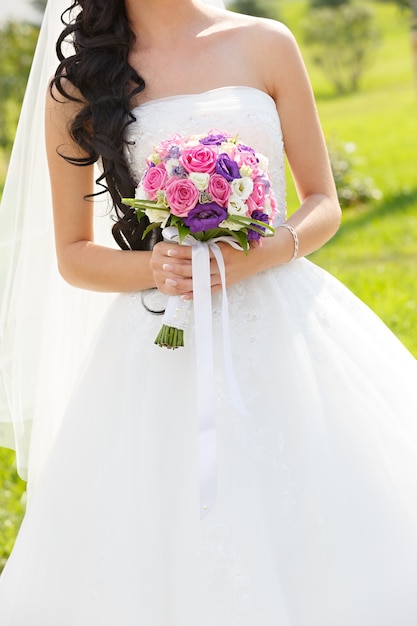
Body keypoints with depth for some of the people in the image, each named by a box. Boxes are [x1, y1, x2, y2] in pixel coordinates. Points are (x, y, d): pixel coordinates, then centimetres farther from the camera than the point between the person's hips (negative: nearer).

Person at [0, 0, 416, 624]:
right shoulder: (77, 86, 4)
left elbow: (324, 205, 8)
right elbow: (74, 255, 8)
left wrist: (260, 254, -13)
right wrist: (153, 268, -13)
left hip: (286, 324, 1)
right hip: (164, 347, -1)